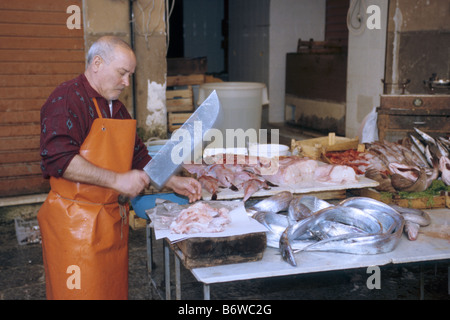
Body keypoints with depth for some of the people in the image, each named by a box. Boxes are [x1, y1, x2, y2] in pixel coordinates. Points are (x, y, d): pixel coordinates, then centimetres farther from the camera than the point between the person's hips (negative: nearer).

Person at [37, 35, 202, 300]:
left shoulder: (116, 108, 17)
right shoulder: (66, 100, -11)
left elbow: (139, 157, 21)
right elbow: (58, 159, -23)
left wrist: (174, 183, 9)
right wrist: (117, 180, -23)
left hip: (113, 219, 8)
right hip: (76, 222, -8)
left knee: (116, 289, 15)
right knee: (80, 292, 0)